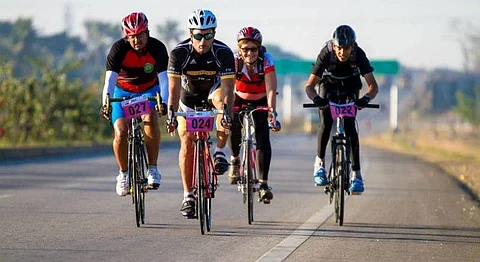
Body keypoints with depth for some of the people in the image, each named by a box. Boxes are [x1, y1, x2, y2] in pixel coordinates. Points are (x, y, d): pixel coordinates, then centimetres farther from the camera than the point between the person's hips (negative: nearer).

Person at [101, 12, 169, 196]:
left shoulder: (157, 48, -22)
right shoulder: (119, 49, -23)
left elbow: (164, 78, -29)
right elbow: (110, 79, -31)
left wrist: (164, 101, -47)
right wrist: (105, 103, -47)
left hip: (148, 91, 0)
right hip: (123, 92, 0)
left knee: (151, 119, -31)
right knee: (121, 133, -20)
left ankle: (152, 168, -17)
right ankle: (123, 173, 5)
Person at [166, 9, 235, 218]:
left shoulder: (223, 53, -29)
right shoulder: (179, 53, -28)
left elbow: (227, 89, -34)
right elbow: (174, 89, -32)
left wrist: (227, 114, -49)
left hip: (213, 91, 0)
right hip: (189, 97, 0)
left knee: (223, 100, -35)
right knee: (186, 144, -9)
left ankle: (220, 152, -18)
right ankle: (188, 196, 1)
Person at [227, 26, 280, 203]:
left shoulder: (266, 61, -28)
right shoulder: (234, 61, -26)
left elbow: (271, 90, -34)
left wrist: (272, 112, -47)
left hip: (261, 102, -2)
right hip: (240, 99, 2)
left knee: (263, 139, -17)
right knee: (234, 126, -22)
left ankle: (263, 184, -16)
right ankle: (235, 160, 9)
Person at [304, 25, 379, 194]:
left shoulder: (359, 55, -32)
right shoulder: (326, 54, -32)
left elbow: (373, 85, -34)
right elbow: (309, 86, -33)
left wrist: (366, 98, -55)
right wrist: (316, 98, -54)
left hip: (350, 90, 0)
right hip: (329, 86, 0)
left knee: (350, 126, -18)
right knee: (325, 124, -21)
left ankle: (356, 174, -15)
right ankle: (319, 163, 2)